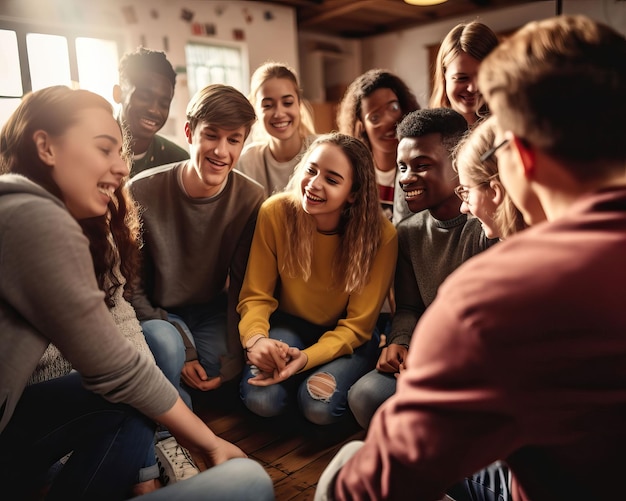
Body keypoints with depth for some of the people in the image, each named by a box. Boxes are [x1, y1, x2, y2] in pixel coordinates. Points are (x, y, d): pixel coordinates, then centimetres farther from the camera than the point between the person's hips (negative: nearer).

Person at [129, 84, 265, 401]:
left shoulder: (251, 199, -12)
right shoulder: (142, 192, -19)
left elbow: (242, 286, -6)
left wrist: (231, 361, -15)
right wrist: (181, 352, -20)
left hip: (211, 310, 2)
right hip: (156, 313, -2)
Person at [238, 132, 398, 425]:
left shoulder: (380, 235, -24)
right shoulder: (275, 212, -19)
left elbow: (358, 324, -16)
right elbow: (256, 295, -10)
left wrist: (306, 358, -32)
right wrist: (256, 338, -32)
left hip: (347, 336, -1)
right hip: (290, 324, 2)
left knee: (319, 406, -26)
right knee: (261, 398, -24)